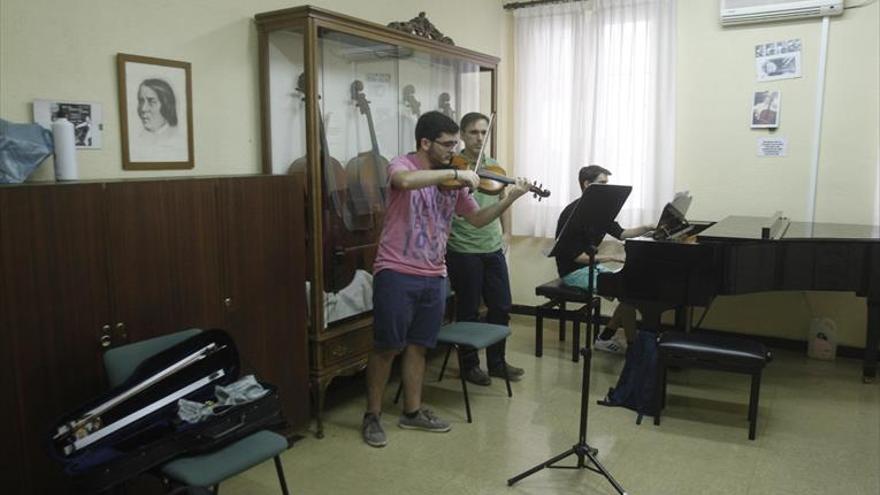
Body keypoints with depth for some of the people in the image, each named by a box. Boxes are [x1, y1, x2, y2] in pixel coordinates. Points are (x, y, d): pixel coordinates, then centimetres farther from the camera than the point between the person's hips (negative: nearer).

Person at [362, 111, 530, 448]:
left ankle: (412, 412, 29)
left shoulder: (453, 182, 9)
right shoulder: (402, 165, -7)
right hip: (396, 273, -5)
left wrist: (510, 199, -1)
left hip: (434, 276, 6)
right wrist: (456, 173, -29)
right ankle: (372, 416, 18)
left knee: (418, 345, 15)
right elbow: (406, 181, -32)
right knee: (387, 346, 2)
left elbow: (478, 219, 12)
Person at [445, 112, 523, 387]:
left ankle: (496, 361, 28)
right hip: (463, 250, -6)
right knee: (469, 311, 5)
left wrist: (505, 232, 14)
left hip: (493, 248, 6)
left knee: (501, 307, 11)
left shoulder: (495, 167, 10)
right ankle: (470, 365, 22)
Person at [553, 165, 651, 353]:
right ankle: (633, 345, -5)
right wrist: (612, 257, -23)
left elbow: (621, 233, 12)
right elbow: (577, 256, -22)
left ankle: (606, 337, 8)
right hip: (575, 271, -9)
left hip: (592, 266, 9)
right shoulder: (573, 214, -20)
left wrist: (648, 228, -2)